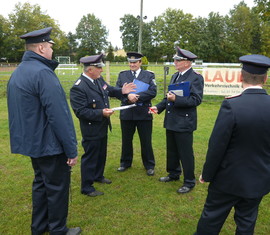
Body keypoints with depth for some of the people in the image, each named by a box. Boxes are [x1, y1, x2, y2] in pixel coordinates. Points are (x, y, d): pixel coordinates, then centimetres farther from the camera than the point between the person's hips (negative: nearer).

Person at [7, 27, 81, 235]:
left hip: (31, 142, 9)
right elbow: (58, 115, -24)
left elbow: (20, 110, 15)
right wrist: (71, 149, -19)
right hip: (49, 144, -9)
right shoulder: (42, 72, -21)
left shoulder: (17, 72, 9)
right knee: (57, 187, 7)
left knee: (41, 183, 22)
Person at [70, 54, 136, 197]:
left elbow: (109, 90, 20)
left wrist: (121, 91, 2)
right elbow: (80, 111, -26)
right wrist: (101, 113, -29)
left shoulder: (99, 80, 1)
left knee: (102, 154, 23)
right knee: (90, 157, 4)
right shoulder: (78, 88, -24)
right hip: (91, 129, -9)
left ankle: (98, 176, 45)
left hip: (103, 126, 9)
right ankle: (87, 187, 21)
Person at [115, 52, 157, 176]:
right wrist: (127, 95, -21)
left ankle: (149, 165, 22)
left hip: (144, 113, -2)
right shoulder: (122, 75, 9)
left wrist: (136, 96, -19)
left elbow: (153, 92, -10)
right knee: (126, 140, 14)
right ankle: (125, 162, 32)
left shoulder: (149, 75, 3)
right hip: (126, 113, 2)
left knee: (146, 141, 7)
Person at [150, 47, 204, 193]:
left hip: (184, 122, -8)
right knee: (172, 151, 20)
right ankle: (174, 174, 38)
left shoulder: (196, 78, -12)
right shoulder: (175, 76, 13)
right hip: (171, 121, 8)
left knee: (185, 153, 3)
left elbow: (196, 100, -20)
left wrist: (176, 99, -27)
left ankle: (189, 182, 19)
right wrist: (159, 107, 7)